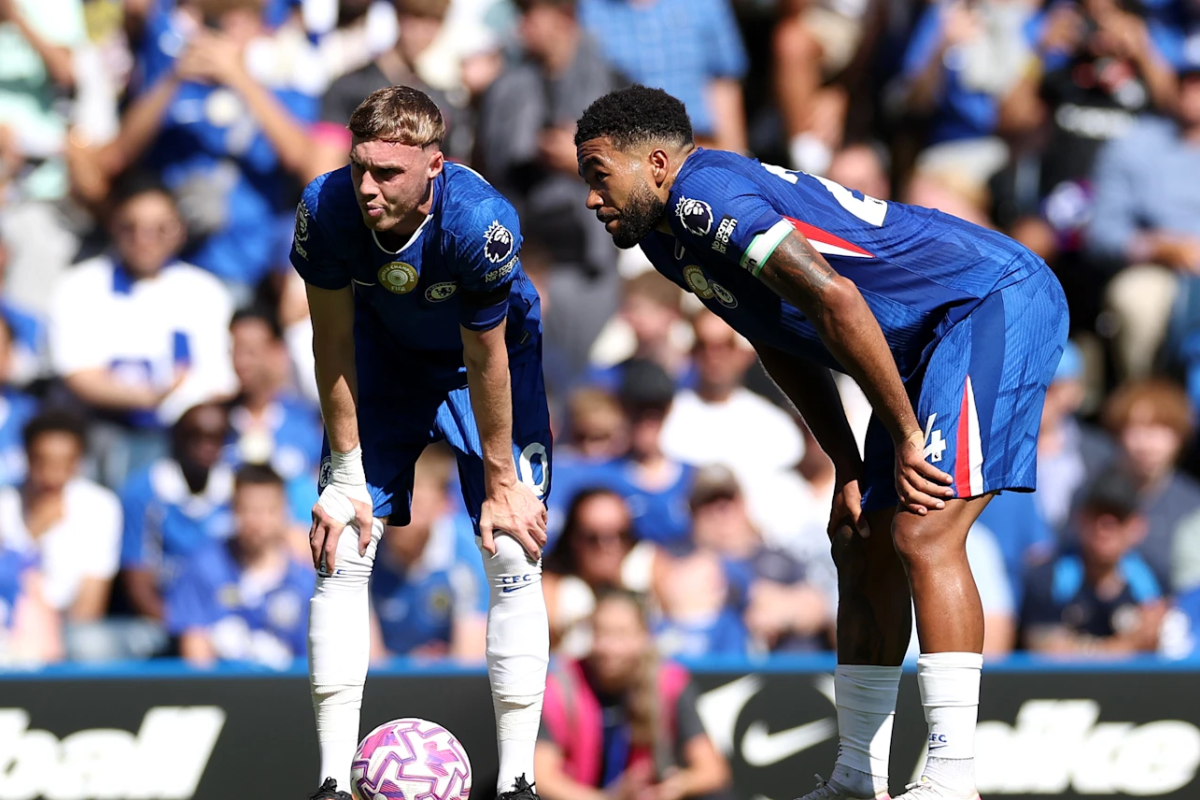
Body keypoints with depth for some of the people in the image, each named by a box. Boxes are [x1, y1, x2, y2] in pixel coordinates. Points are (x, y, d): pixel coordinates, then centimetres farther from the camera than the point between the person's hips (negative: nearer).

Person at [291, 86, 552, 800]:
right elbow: (334, 343, -16)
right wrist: (347, 472, -12)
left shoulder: (481, 223, -38)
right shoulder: (327, 208, -30)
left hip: (496, 348, -2)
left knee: (514, 555, -10)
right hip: (385, 352, 2)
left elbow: (486, 361, -26)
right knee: (342, 552, -6)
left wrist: (501, 483, -16)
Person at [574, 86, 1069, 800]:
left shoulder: (703, 192, -19)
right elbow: (789, 352, 21)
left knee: (923, 533, -20)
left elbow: (832, 298, -28)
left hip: (999, 299, -11)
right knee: (863, 546, 10)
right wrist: (850, 469, 12)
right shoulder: (669, 238, 14)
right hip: (930, 339, 11)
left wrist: (906, 437, -23)